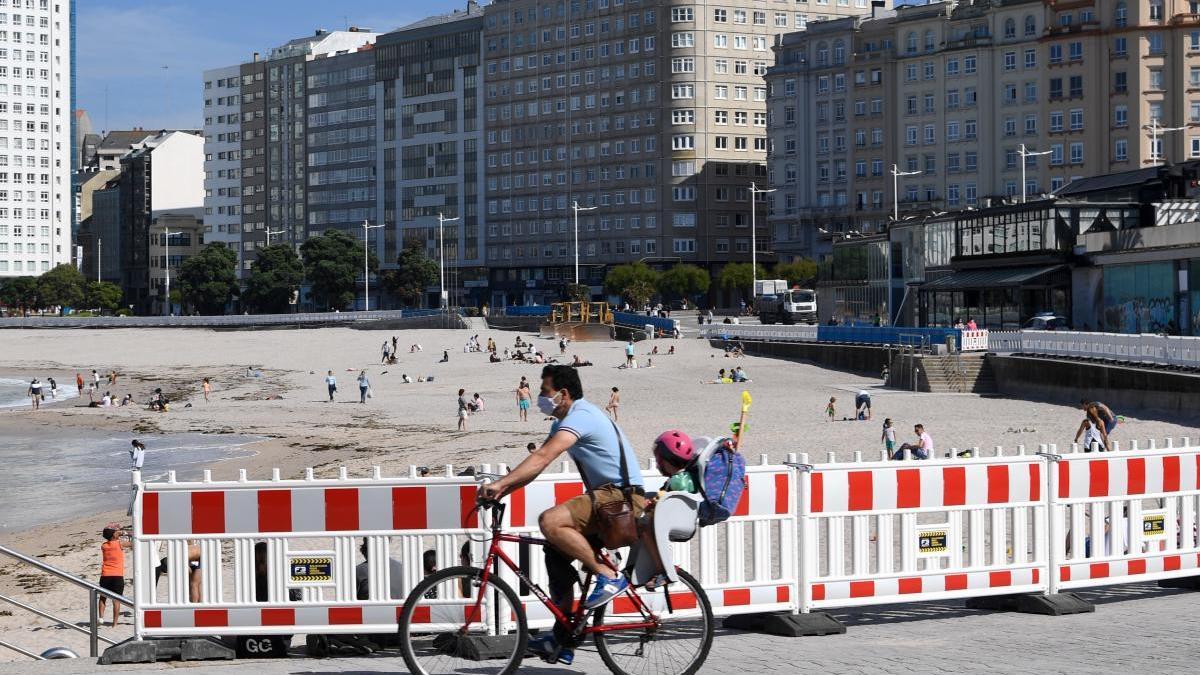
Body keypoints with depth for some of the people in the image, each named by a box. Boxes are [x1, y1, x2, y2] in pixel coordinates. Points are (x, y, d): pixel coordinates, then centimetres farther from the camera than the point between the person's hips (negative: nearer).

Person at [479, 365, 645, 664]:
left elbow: (542, 457, -28)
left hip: (622, 498, -11)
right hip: (608, 497, 11)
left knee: (550, 522, -26)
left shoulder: (581, 416, -16)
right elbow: (539, 462, 15)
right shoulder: (565, 421, 18)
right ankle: (561, 642, 12)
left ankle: (609, 576, -15)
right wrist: (502, 490, 2)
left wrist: (500, 484, -32)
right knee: (556, 553, 8)